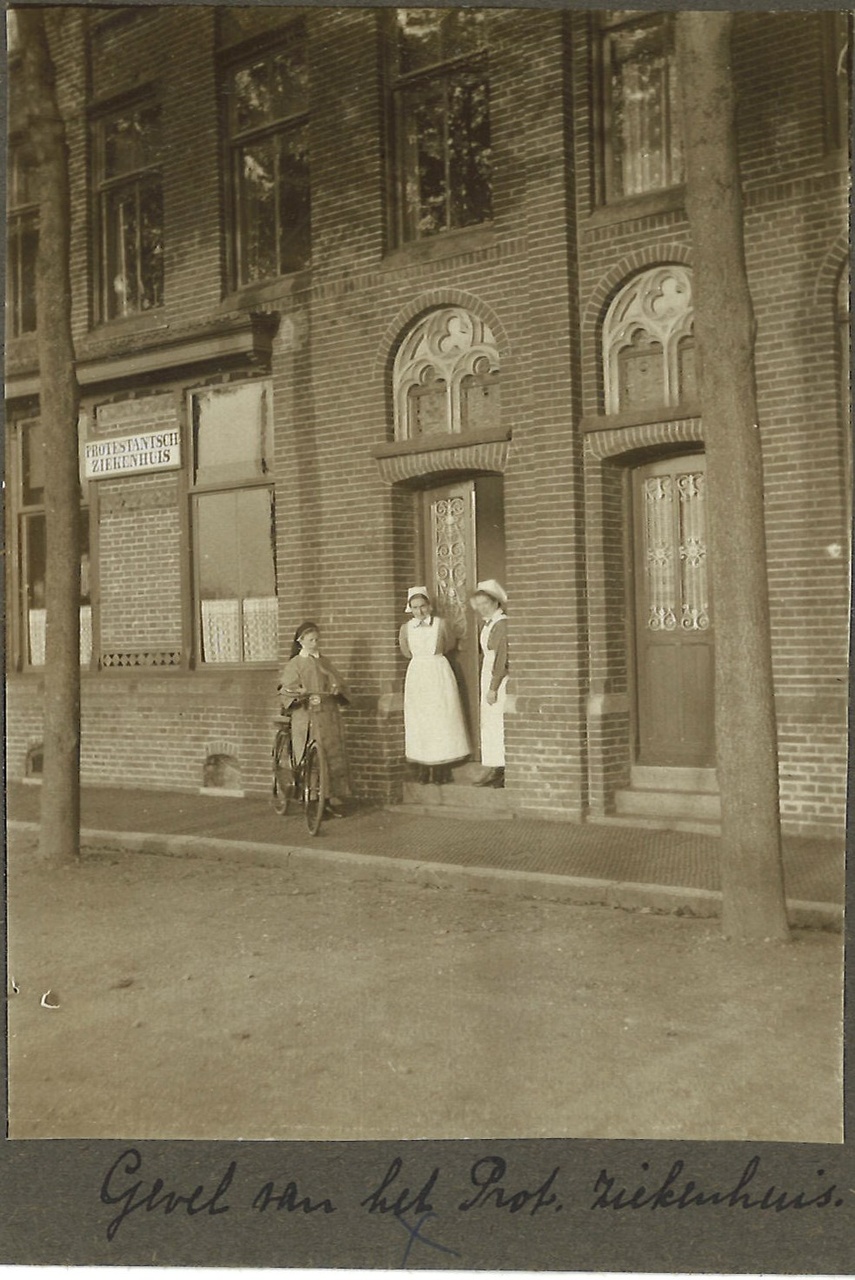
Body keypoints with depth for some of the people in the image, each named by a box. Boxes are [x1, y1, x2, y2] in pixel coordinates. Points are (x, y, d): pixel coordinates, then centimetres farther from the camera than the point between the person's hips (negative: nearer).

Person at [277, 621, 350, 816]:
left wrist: (337, 688, -10)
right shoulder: (294, 665, 4)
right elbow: (286, 689, -4)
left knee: (334, 757, -1)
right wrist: (298, 692, -26)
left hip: (329, 717, 4)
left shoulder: (325, 663, 16)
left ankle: (333, 799, 7)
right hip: (306, 718, -4)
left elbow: (339, 682, 14)